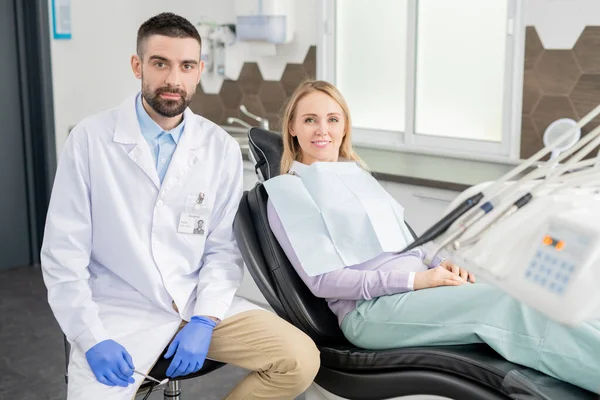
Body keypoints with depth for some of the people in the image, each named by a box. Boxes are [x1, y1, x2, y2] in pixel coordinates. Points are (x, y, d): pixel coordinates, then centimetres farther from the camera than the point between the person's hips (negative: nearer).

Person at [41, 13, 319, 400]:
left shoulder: (222, 148, 0)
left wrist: (204, 321, -12)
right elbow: (64, 254, -6)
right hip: (119, 312, -2)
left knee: (301, 360, -13)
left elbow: (224, 248, 2)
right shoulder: (91, 138, -6)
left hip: (201, 305, 3)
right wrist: (93, 340, -14)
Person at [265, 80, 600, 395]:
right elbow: (321, 279, -9)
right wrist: (415, 280, -16)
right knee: (505, 305, -26)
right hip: (369, 308, -6)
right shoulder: (286, 191, 0)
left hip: (418, 283, 6)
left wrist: (438, 262, -1)